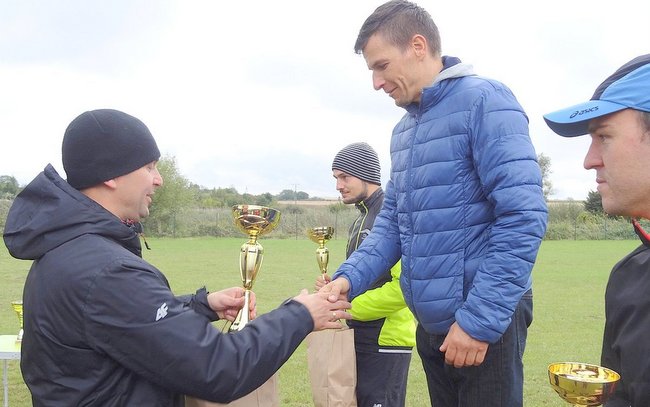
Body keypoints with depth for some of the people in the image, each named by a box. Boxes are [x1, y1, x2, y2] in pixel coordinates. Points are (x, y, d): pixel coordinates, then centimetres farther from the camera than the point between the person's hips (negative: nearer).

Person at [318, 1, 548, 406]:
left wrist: (479, 319, -21)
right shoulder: (403, 130, 12)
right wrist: (350, 277, -3)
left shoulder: (484, 100, -13)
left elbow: (524, 216, -20)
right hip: (431, 322, 8)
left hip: (486, 320, -7)